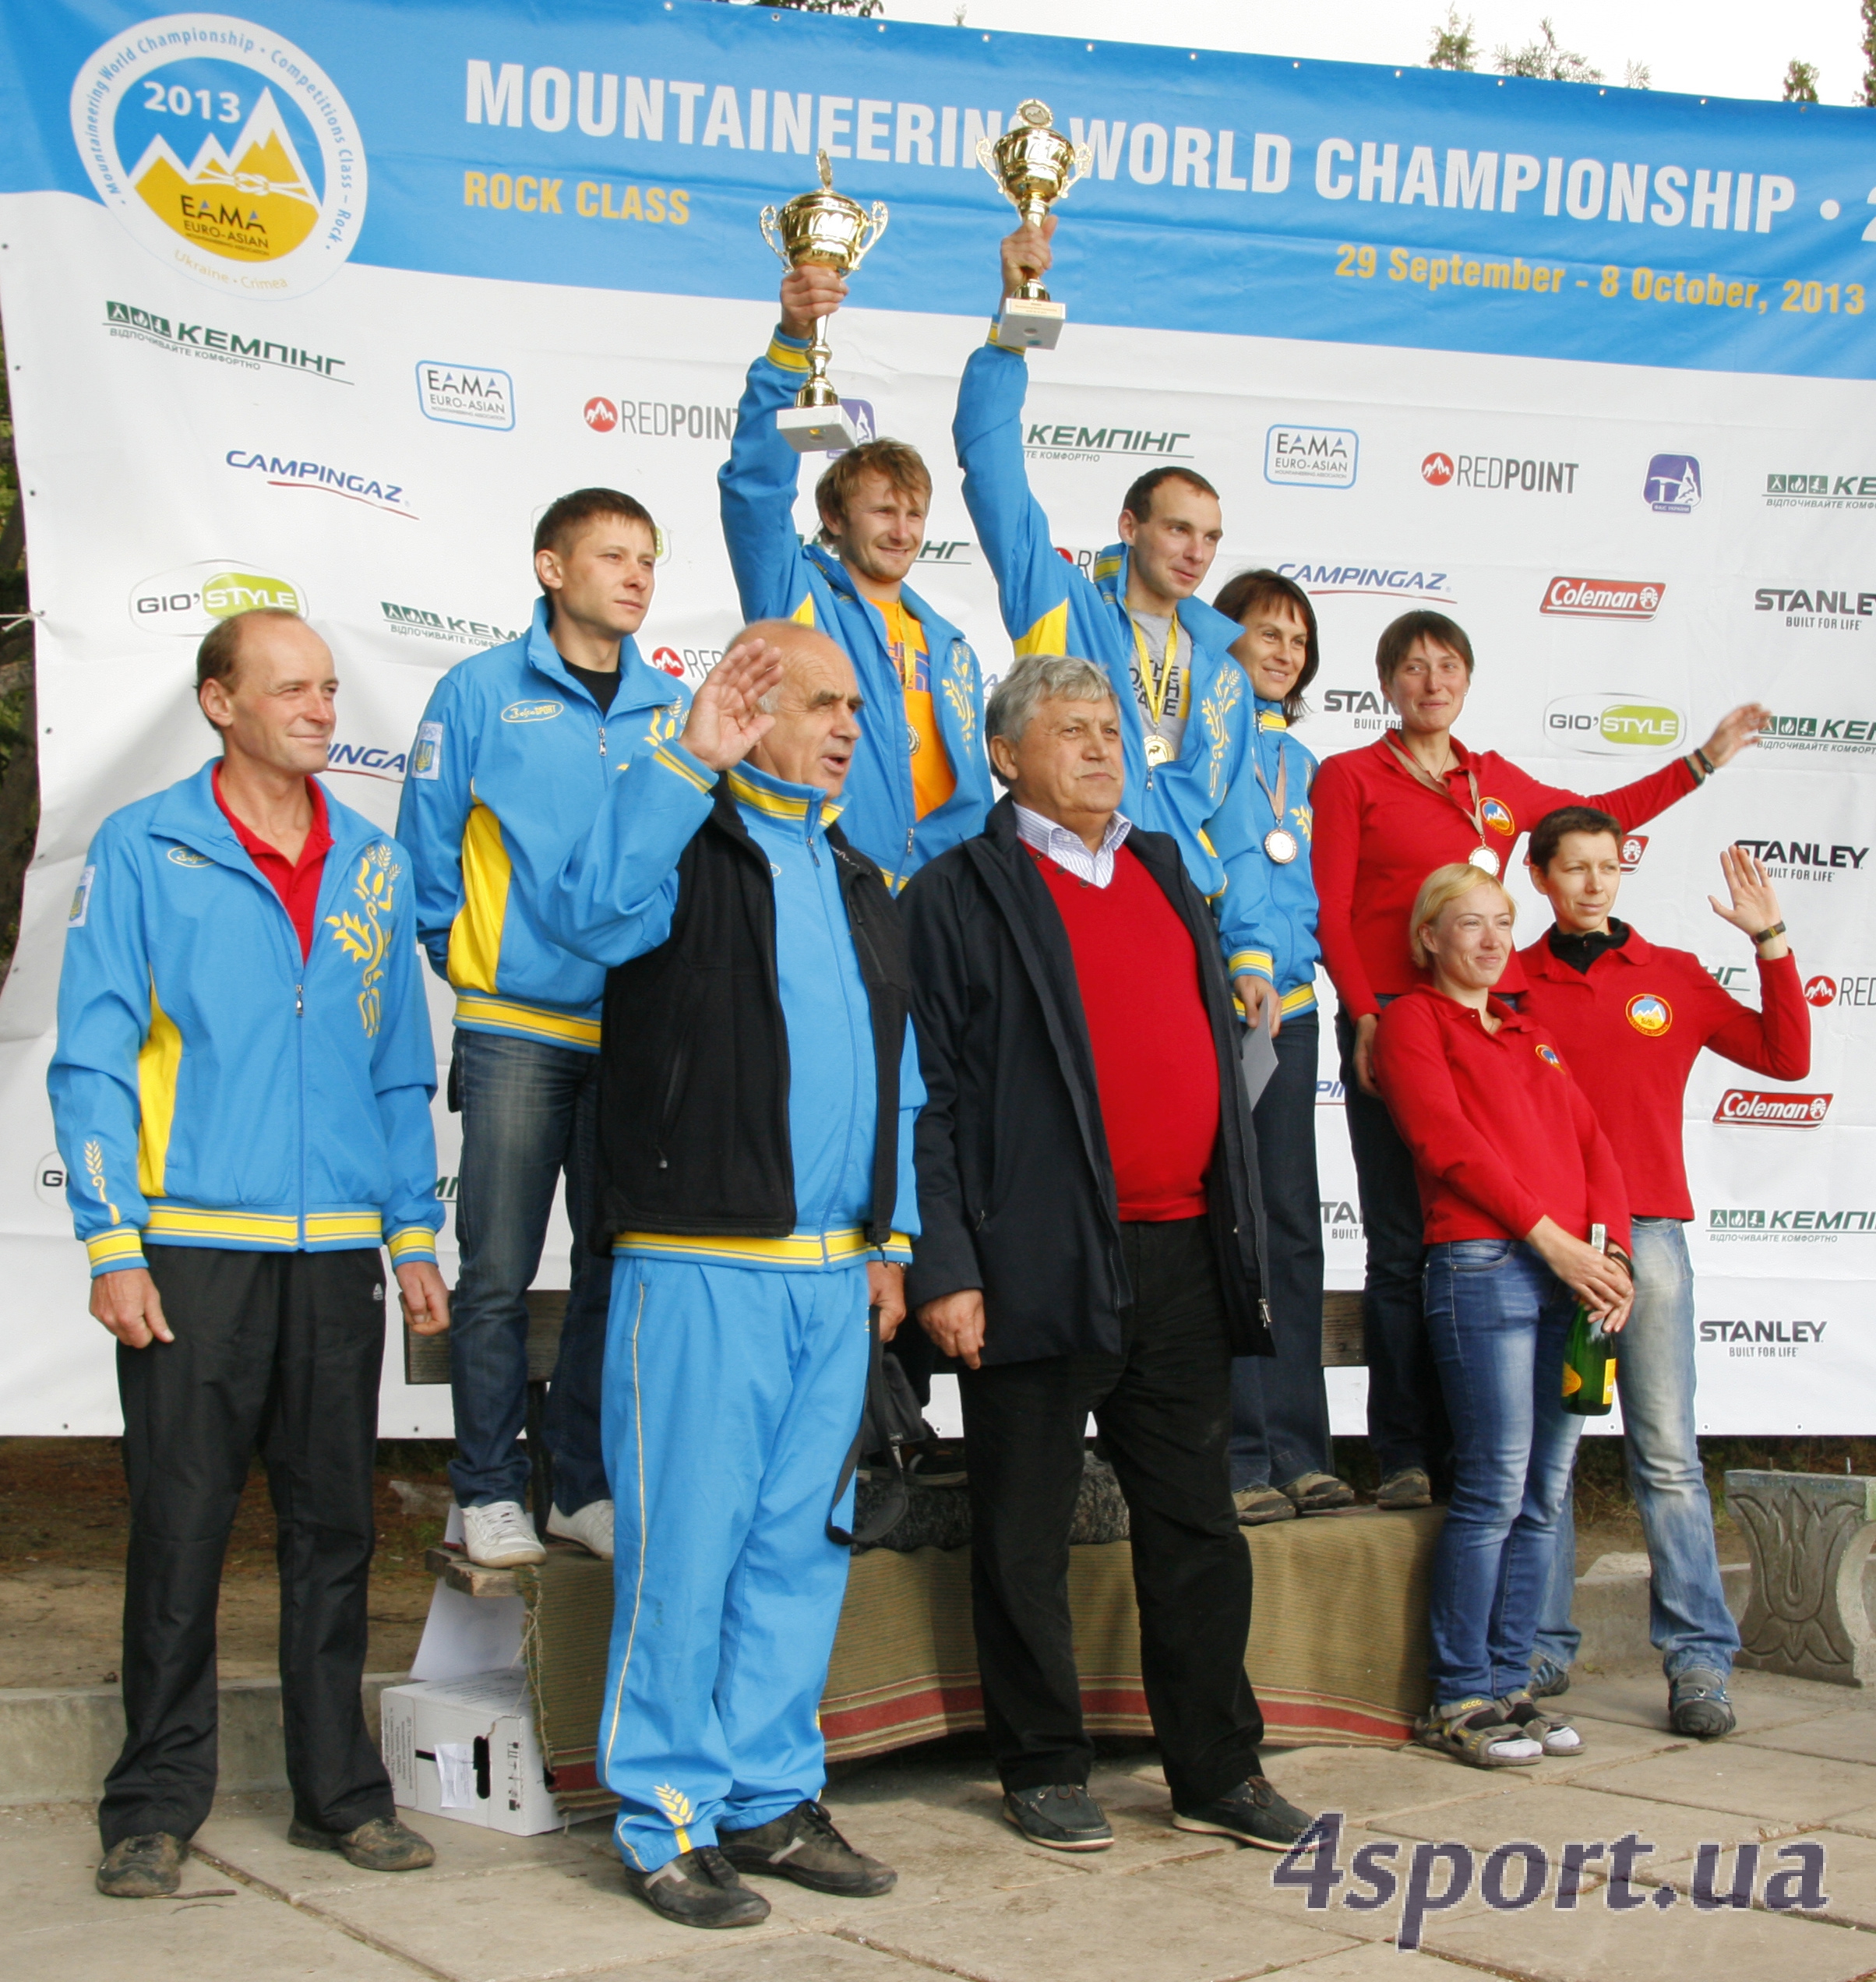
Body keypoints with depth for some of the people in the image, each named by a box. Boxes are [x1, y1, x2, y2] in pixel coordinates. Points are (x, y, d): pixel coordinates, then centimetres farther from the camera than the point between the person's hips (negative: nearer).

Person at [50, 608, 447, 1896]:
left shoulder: (376, 866, 11)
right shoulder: (143, 851, -1)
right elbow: (92, 1058, -3)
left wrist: (414, 1234, 10)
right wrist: (112, 1244, -9)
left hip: (339, 1254, 4)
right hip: (194, 1251, -3)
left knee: (334, 1527, 9)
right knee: (181, 1534, 2)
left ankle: (340, 1790, 21)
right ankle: (158, 1804, 15)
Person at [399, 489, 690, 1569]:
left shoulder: (674, 708, 9)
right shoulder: (481, 692, 0)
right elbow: (428, 851, 3)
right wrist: (468, 960, 4)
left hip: (638, 1029, 3)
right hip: (517, 1031, -3)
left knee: (614, 1268, 8)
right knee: (499, 1274, 0)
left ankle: (588, 1485, 19)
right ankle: (492, 1489, 12)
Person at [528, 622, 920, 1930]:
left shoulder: (859, 884, 19)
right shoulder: (684, 849, -3)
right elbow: (590, 906, -27)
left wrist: (891, 1237, 16)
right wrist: (691, 758, -29)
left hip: (833, 1277, 7)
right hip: (701, 1268, -7)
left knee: (801, 1544, 12)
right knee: (686, 1549, -3)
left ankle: (771, 1797, 24)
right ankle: (670, 1823, 9)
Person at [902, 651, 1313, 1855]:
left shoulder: (1167, 873, 18)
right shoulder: (962, 895, -2)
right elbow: (931, 1090, -7)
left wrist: (1239, 1232, 15)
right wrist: (942, 1268, -14)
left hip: (1182, 1257, 6)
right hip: (1044, 1262, -6)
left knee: (1198, 1523, 11)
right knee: (1028, 1534, 4)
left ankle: (1220, 1770, 21)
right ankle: (1046, 1771, 17)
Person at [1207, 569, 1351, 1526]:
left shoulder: (1299, 761, 23)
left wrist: (1275, 959, 7)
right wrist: (1242, 957, -16)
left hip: (1286, 1002, 7)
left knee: (1292, 1222, 6)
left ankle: (1296, 1448, 11)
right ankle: (1238, 1455, -3)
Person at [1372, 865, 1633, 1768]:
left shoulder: (1530, 1032, 24)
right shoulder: (1413, 1021, 3)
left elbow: (1590, 1142, 16)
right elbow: (1450, 1143, -9)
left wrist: (1611, 1248, -1)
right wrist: (1551, 1239, -14)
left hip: (1572, 1275, 7)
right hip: (1482, 1268, -7)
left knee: (1544, 1494, 5)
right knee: (1494, 1488, -9)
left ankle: (1507, 1684, 13)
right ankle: (1458, 1700, -1)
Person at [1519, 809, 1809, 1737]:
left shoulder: (1675, 977, 11)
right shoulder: (1512, 985, 9)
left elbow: (1786, 1058, 7)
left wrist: (1771, 941, 2)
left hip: (1647, 1233, 0)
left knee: (1667, 1453, -4)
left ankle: (1698, 1659, -2)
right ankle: (1541, 1647, 10)